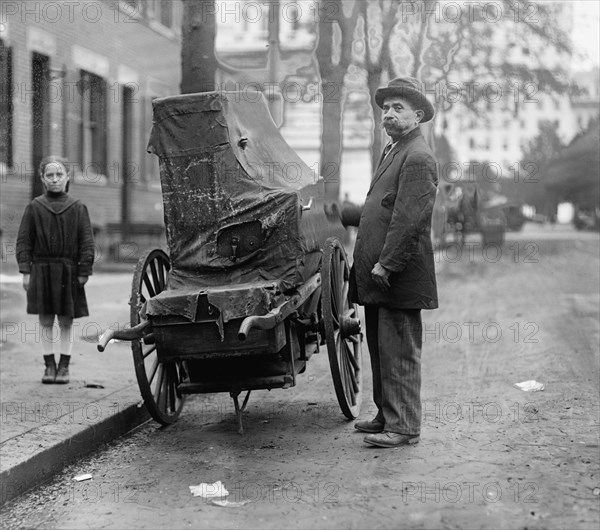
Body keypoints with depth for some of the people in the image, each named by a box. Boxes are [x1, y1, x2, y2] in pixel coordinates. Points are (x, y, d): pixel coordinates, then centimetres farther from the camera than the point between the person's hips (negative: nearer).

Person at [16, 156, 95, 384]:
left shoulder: (77, 208, 1)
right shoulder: (34, 207, 2)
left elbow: (87, 242, 1)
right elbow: (24, 240, 3)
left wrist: (84, 271, -4)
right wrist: (25, 271, -3)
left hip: (68, 271, 0)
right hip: (41, 270, 0)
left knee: (66, 321, 5)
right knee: (45, 320, 4)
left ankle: (64, 366, 14)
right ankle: (49, 365, 14)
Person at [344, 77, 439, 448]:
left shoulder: (418, 158, -14)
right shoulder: (393, 151, 19)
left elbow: (408, 219, -21)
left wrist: (385, 265, -22)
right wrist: (342, 215, 24)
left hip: (400, 277, -10)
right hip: (378, 277, 10)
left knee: (399, 351, -4)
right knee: (381, 349, 16)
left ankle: (404, 427, 2)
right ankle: (387, 415, 26)